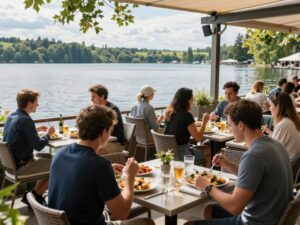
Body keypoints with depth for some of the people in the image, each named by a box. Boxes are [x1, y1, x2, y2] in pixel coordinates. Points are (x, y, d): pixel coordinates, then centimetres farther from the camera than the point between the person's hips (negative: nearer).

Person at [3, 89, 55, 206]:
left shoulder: (11, 116, 7)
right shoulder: (25, 120, -22)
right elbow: (38, 146, -20)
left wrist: (36, 129, 16)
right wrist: (48, 134, -3)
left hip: (11, 162, 10)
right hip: (21, 166, -10)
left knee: (49, 157, 20)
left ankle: (36, 193, 17)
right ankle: (35, 195, 5)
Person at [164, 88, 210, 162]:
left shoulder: (168, 113, 4)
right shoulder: (187, 115, -16)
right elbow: (198, 138, -11)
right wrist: (204, 122, 0)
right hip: (180, 154, -8)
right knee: (208, 153, 8)